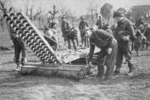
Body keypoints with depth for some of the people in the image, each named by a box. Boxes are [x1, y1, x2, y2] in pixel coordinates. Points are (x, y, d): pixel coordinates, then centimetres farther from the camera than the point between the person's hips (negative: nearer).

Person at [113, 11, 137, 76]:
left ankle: (131, 69, 19)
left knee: (128, 57, 3)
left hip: (125, 42, -7)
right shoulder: (119, 23, 15)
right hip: (119, 42, 7)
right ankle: (117, 70, 10)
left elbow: (132, 33, -12)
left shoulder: (128, 23, -11)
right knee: (118, 57, 6)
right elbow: (116, 33, 22)